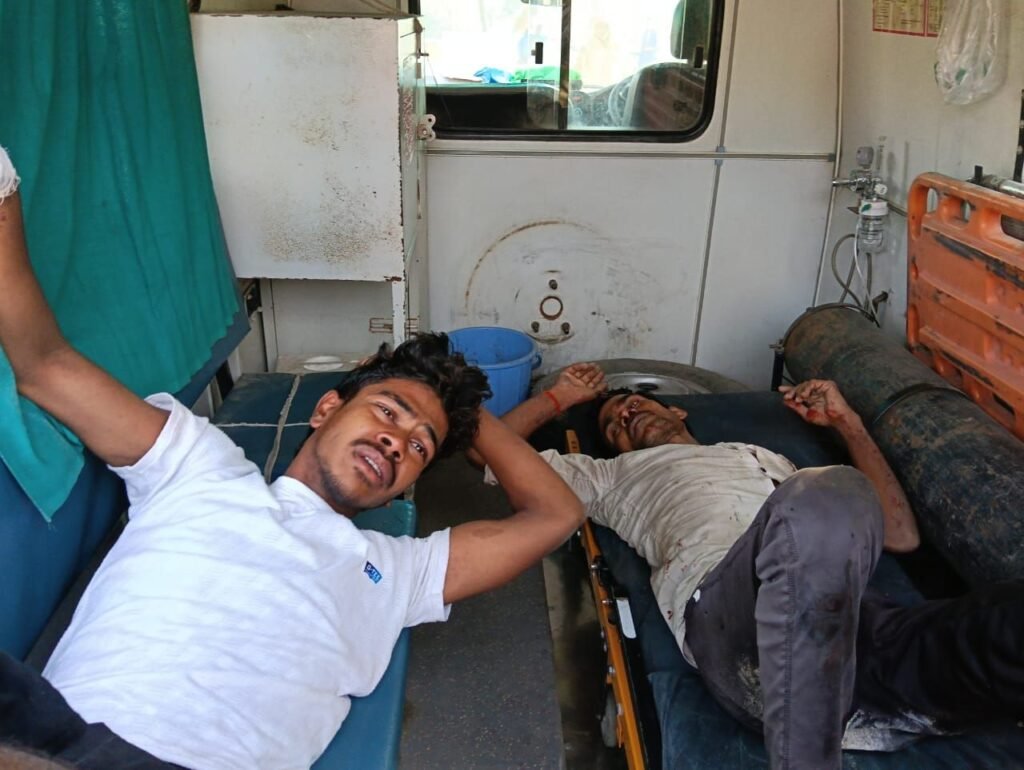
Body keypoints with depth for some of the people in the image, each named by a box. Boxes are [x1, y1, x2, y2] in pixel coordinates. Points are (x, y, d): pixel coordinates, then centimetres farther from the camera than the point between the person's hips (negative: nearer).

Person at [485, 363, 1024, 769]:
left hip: (850, 608, 3)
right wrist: (559, 396, 45)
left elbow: (903, 537, 34)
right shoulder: (616, 474, 36)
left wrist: (848, 423, 35)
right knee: (819, 502, -38)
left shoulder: (771, 462, 41)